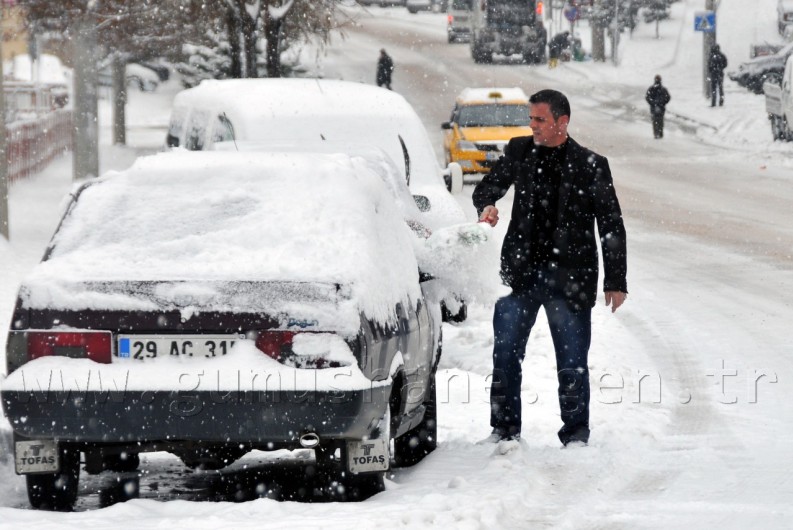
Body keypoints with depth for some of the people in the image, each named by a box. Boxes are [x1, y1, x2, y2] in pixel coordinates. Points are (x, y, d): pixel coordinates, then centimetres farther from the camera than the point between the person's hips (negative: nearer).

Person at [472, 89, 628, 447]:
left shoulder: (590, 166, -2)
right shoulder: (519, 152, 5)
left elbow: (612, 226, 2)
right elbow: (488, 186, 19)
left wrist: (616, 281, -1)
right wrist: (486, 206, -7)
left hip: (569, 278, -3)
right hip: (521, 271, 3)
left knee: (572, 362, 1)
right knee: (505, 354, 3)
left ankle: (576, 434, 12)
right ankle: (504, 429, 13)